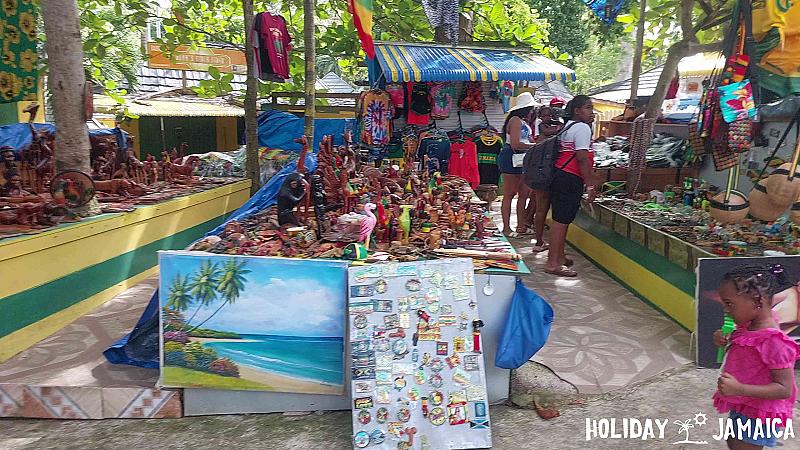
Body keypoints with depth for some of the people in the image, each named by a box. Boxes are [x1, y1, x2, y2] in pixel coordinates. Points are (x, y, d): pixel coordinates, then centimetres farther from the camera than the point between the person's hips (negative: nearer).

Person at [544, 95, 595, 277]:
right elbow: (582, 159, -17)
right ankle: (553, 263, -6)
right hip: (571, 179, -10)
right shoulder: (582, 128, -10)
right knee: (562, 219, -9)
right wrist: (590, 186, -15)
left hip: (560, 176, 10)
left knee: (561, 219, 16)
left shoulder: (568, 126, 20)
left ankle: (559, 256, 26)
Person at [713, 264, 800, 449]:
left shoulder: (773, 341, -30)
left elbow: (784, 389, -28)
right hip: (741, 407, 9)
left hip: (756, 415, -9)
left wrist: (739, 389, -37)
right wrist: (725, 341, -4)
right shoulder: (750, 326, -3)